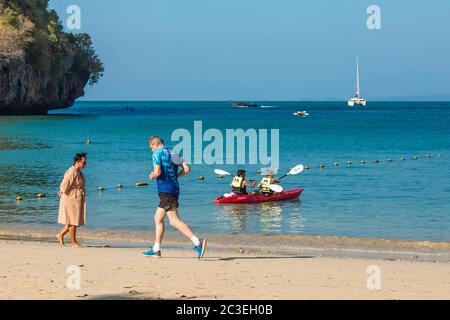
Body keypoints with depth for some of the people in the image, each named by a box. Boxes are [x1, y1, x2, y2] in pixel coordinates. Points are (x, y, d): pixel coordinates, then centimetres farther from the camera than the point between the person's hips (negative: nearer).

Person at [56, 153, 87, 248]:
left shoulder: (78, 171, 10)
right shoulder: (72, 172, -21)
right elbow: (64, 186, -23)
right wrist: (66, 195, -9)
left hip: (77, 200, 9)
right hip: (71, 200, -9)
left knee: (75, 221, 14)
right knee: (73, 222, 0)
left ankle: (60, 235, 25)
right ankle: (74, 243, 9)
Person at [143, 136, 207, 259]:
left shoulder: (157, 154, -5)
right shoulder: (173, 153, 17)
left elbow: (157, 172, -17)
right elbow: (186, 169, 10)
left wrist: (151, 176, 4)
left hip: (165, 190, -9)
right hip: (174, 188, 9)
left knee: (174, 221, -15)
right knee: (158, 218, 15)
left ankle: (197, 242, -27)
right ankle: (156, 250, 18)